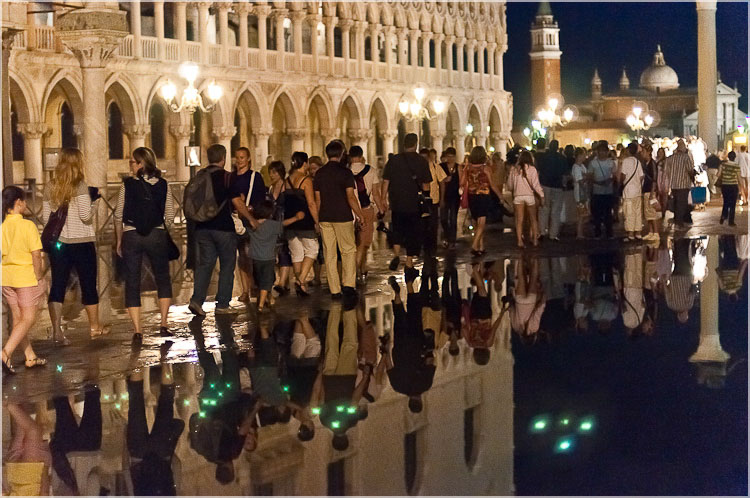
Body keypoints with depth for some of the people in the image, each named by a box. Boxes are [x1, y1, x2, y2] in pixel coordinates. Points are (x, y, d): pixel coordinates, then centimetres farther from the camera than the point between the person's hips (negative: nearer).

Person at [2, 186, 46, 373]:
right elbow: (36, 254, -16)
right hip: (26, 276, -6)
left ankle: (30, 357, 22)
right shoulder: (27, 225, -14)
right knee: (28, 319, 1)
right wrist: (38, 278, -5)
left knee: (17, 319, 13)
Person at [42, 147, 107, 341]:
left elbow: (45, 218, 8)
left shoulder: (50, 187, 4)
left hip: (57, 243, 4)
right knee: (88, 284, 9)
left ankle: (56, 327, -9)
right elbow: (85, 216, -18)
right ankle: (95, 326, 20)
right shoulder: (80, 185, -11)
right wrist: (93, 200, -1)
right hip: (81, 242, -4)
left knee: (58, 284, 3)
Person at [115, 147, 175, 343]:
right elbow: (170, 217, 0)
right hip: (157, 236, 1)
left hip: (131, 236, -1)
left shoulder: (127, 185, -4)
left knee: (132, 282, 6)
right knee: (163, 279, 17)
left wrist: (119, 241, 9)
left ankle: (137, 330, 2)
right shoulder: (163, 185, 0)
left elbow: (119, 216, -2)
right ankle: (164, 323, 9)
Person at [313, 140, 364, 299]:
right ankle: (348, 283, 0)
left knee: (329, 254, 6)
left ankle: (334, 290, 6)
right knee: (348, 250, 9)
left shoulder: (319, 173, 7)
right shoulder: (345, 172, -8)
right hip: (343, 217, -4)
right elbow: (350, 197, -12)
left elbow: (317, 199, 9)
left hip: (324, 218, 4)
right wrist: (359, 215, -3)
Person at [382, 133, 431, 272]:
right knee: (413, 231, 9)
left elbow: (386, 181, 1)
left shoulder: (393, 160, -1)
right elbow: (425, 184, -3)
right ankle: (409, 261, 10)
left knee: (397, 229, 16)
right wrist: (426, 197, 9)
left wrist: (385, 197, 9)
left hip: (397, 203, 1)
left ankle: (396, 254, -6)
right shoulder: (422, 161, -4)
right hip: (415, 203, -1)